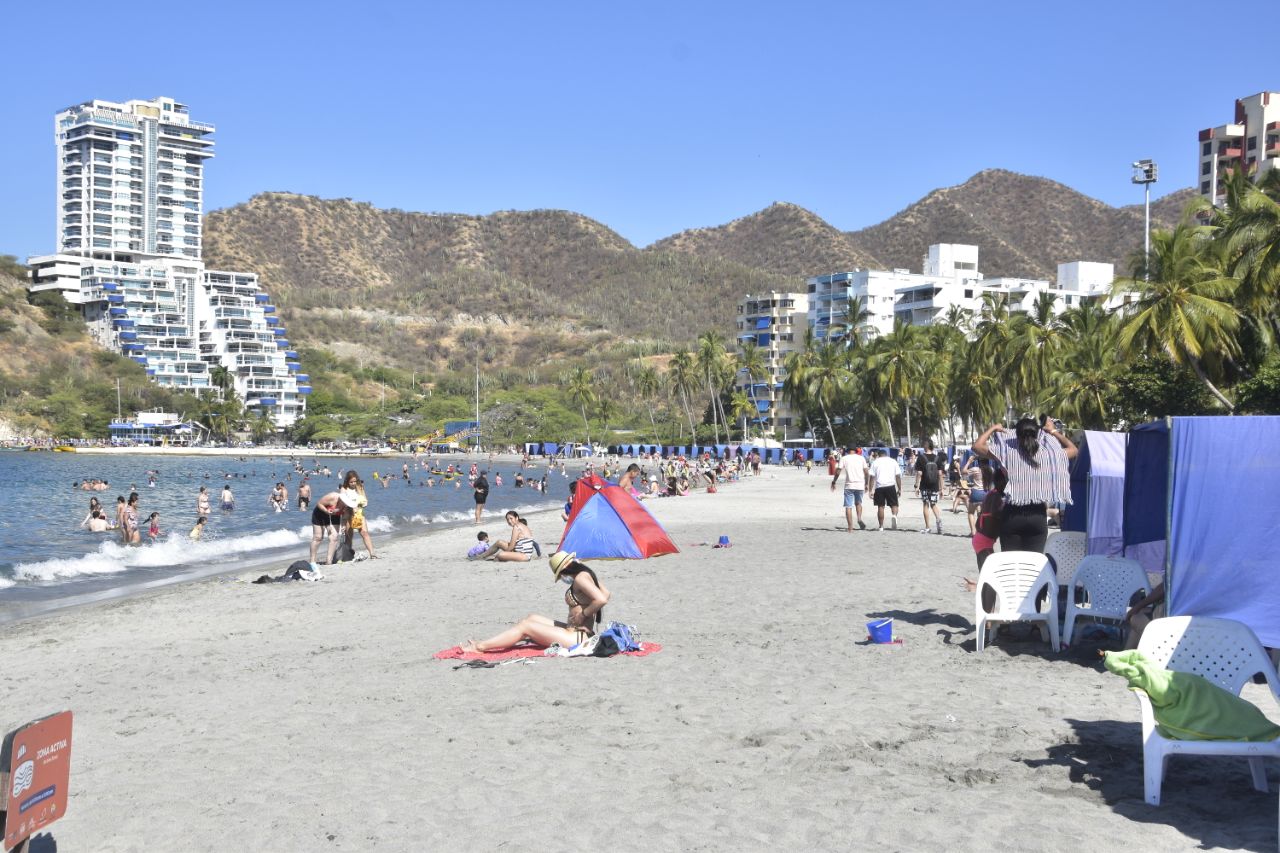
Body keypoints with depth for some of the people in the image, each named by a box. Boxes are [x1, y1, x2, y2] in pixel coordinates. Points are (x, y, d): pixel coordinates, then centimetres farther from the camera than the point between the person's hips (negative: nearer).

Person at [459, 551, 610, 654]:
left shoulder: (580, 578, -18)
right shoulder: (586, 573, 9)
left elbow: (601, 599, -31)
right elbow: (606, 594, 22)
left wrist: (582, 615, -19)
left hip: (579, 636, -10)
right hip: (577, 632, 10)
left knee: (525, 626, -4)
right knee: (531, 618, 16)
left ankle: (479, 646, 0)